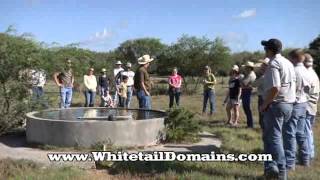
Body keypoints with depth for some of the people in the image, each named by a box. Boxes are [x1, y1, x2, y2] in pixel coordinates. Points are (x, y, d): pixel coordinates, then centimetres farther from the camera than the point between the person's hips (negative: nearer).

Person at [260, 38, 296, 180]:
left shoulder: (273, 64, -14)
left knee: (273, 137, -2)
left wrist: (264, 104, -15)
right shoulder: (288, 63, 14)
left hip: (276, 104, -9)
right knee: (274, 135, 16)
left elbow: (275, 88, -24)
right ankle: (272, 167, 18)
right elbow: (292, 85, 17)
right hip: (289, 103, 9)